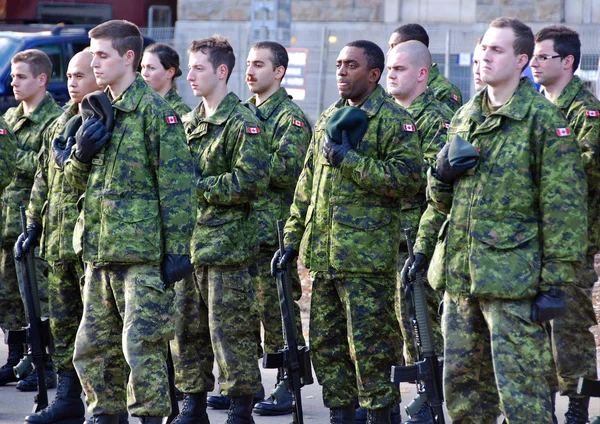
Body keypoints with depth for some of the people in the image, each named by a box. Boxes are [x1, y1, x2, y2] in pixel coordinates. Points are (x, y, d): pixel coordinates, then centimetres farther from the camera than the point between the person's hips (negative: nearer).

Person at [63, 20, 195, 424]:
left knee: (142, 345, -9)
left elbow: (176, 185, -12)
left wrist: (178, 249, -15)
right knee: (92, 346, 11)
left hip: (143, 253, -8)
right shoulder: (97, 110, 15)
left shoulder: (154, 111, -9)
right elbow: (77, 180, 21)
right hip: (100, 251, 8)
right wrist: (82, 152, -2)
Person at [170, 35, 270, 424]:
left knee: (230, 333, -5)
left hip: (227, 245, -8)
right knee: (187, 330, 12)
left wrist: (196, 185, -16)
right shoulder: (189, 122, 15)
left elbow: (251, 182, -19)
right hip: (189, 243, 8)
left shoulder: (243, 124, -9)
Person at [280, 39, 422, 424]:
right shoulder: (329, 119, 17)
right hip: (323, 254, 7)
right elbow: (307, 185, 22)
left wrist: (348, 158, -17)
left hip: (367, 257, -7)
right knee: (325, 343, 10)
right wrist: (292, 238, 17)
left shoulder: (394, 121, -5)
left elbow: (407, 179, -18)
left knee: (369, 346, -5)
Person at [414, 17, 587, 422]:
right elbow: (442, 199, 23)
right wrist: (444, 171, -1)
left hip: (513, 279, -7)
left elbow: (563, 206, -9)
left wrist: (556, 281, -14)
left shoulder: (543, 119, -6)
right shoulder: (465, 117, 15)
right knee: (461, 390, 11)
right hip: (461, 277, 7)